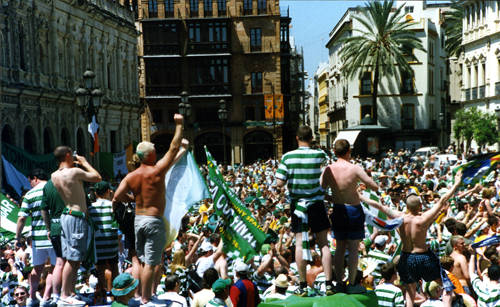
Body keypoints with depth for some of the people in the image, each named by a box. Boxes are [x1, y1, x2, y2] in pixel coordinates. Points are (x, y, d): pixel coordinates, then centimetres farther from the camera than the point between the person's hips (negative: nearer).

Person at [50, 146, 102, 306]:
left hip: (65, 215, 9)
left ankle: (71, 292, 18)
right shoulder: (75, 172, -15)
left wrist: (75, 165, 23)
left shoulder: (54, 176, 8)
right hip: (77, 217, -9)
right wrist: (84, 162, 7)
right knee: (73, 258, -6)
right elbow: (98, 177, -4)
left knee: (74, 258, 14)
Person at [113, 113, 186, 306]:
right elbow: (174, 148, -10)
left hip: (138, 220, 6)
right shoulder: (157, 171, -13)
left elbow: (117, 196, -3)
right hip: (154, 221, -6)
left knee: (142, 261, 18)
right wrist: (179, 124, -2)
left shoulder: (131, 177, 1)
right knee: (150, 263, -1)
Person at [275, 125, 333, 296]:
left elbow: (279, 183, -8)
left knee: (300, 242, 4)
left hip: (297, 203, 0)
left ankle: (303, 286, 6)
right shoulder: (319, 155, -7)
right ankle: (328, 283, 6)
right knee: (323, 243, 6)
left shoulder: (287, 157, -8)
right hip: (316, 202, 0)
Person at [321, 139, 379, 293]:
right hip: (354, 210, -4)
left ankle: (339, 283, 18)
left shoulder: (328, 170, -5)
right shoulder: (355, 169, -17)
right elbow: (375, 187, -14)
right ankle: (352, 284, 9)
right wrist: (366, 182, 5)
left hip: (338, 210, 4)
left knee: (340, 247, 14)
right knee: (353, 248, 5)